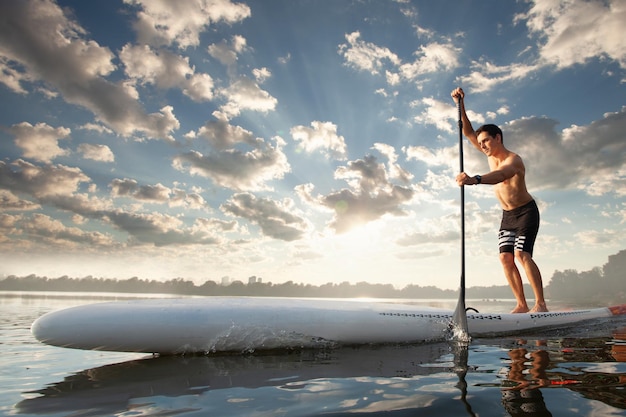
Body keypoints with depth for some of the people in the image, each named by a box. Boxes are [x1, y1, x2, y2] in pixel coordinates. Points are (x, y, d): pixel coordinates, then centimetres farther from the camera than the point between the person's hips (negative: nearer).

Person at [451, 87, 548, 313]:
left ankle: (541, 303, -14)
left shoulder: (513, 160, -20)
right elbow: (469, 133, 2)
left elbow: (501, 175, -45)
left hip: (526, 211, -7)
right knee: (505, 258, -4)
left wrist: (474, 180, -65)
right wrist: (460, 105, -9)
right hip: (507, 215, 7)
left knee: (522, 254, -21)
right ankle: (521, 305, -1)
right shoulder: (491, 155, 2)